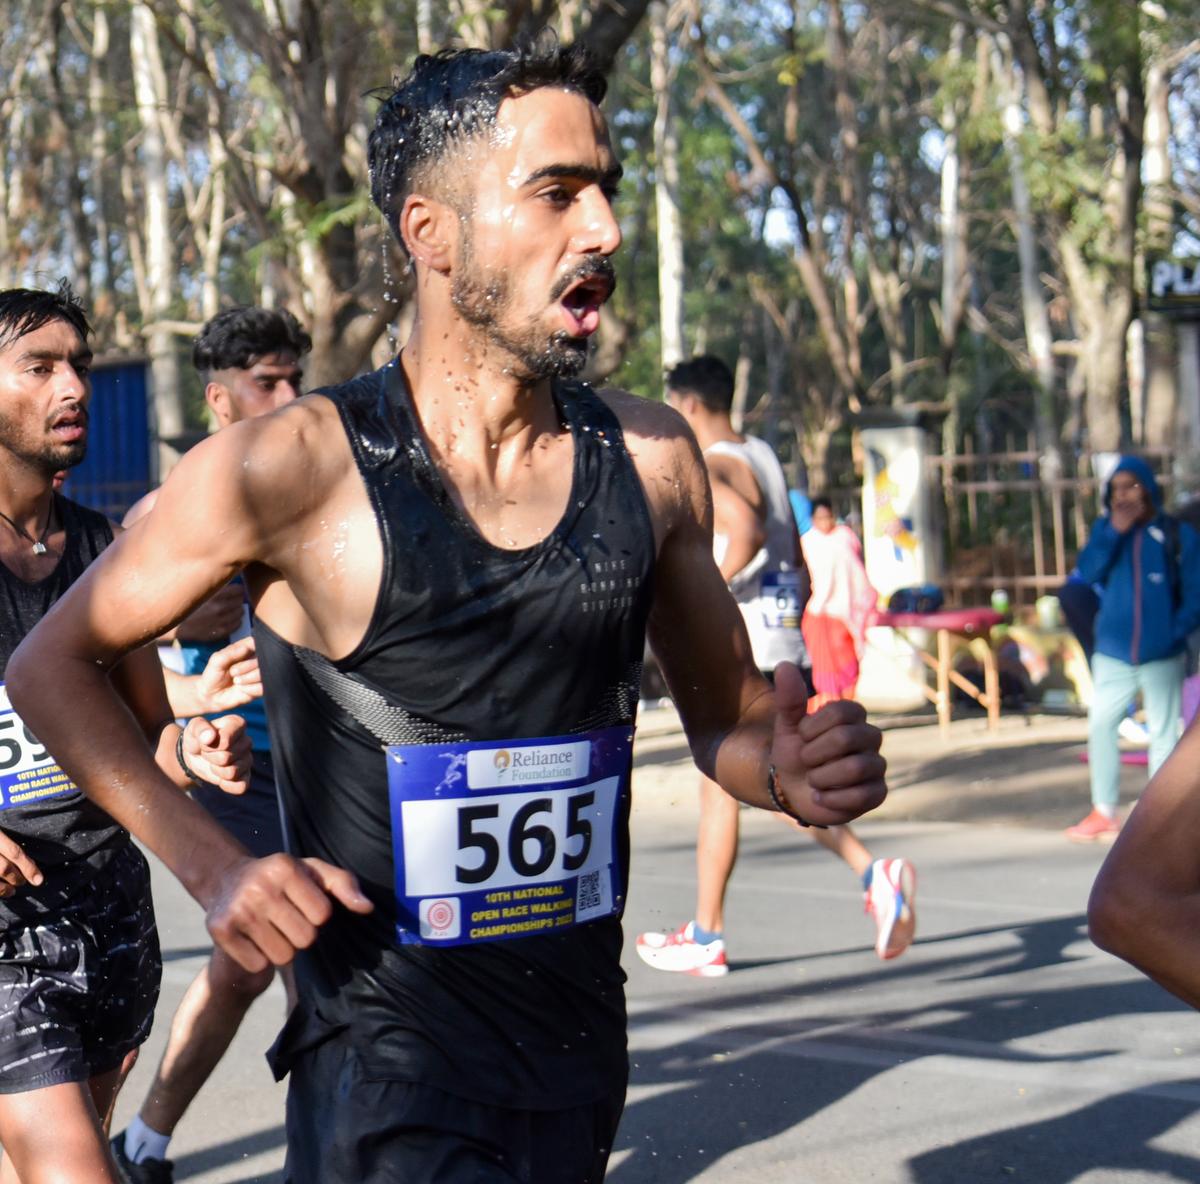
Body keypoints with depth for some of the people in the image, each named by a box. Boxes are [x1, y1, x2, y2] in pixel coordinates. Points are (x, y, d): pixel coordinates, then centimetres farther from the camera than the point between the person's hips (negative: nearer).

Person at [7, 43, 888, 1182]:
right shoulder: (290, 468, -12)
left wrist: (794, 770, -9)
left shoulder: (650, 457, 1)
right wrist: (212, 866, -10)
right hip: (387, 1074, -5)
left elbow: (725, 719, 13)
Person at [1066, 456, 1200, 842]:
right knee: (1100, 727, 3)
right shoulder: (1105, 530, 4)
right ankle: (1104, 812, 13)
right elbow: (1085, 574, -10)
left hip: (1162, 656, -3)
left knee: (1163, 734, 3)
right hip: (1113, 654, 3)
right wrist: (1114, 533, -16)